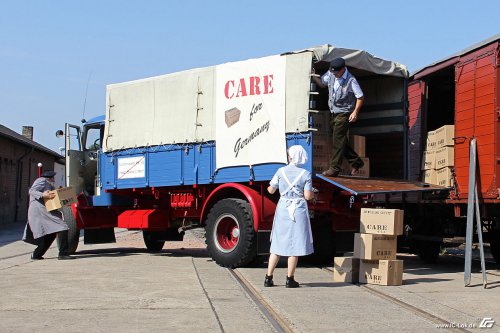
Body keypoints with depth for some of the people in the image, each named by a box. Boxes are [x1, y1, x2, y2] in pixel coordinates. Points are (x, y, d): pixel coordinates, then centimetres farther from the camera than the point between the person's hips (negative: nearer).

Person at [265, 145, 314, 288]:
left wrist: (269, 186, 29)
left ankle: (268, 278, 13)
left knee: (277, 245, 11)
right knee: (295, 245, 4)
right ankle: (290, 279, 7)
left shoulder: (281, 171, -1)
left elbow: (271, 190, 6)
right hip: (298, 211, -2)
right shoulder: (305, 174, -5)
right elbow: (308, 196, -9)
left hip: (282, 209, 3)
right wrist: (313, 193, 13)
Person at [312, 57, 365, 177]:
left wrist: (355, 112, -18)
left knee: (338, 141, -8)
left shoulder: (351, 80, -17)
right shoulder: (330, 74, 0)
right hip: (334, 113, 7)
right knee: (341, 140, 14)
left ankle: (334, 168, -5)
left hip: (344, 114, -7)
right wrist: (313, 76, -2)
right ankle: (356, 162, 26)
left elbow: (360, 97, -11)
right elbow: (322, 83, 17)